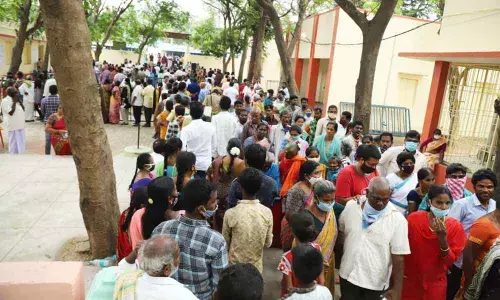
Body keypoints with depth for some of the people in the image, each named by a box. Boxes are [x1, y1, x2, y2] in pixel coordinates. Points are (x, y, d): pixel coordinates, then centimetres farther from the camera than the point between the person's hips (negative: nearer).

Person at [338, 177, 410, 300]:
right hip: (348, 275, 2)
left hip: (376, 283, -2)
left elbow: (399, 257, -12)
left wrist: (397, 288, -11)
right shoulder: (351, 207, -7)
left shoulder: (397, 219, -14)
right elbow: (340, 232, 9)